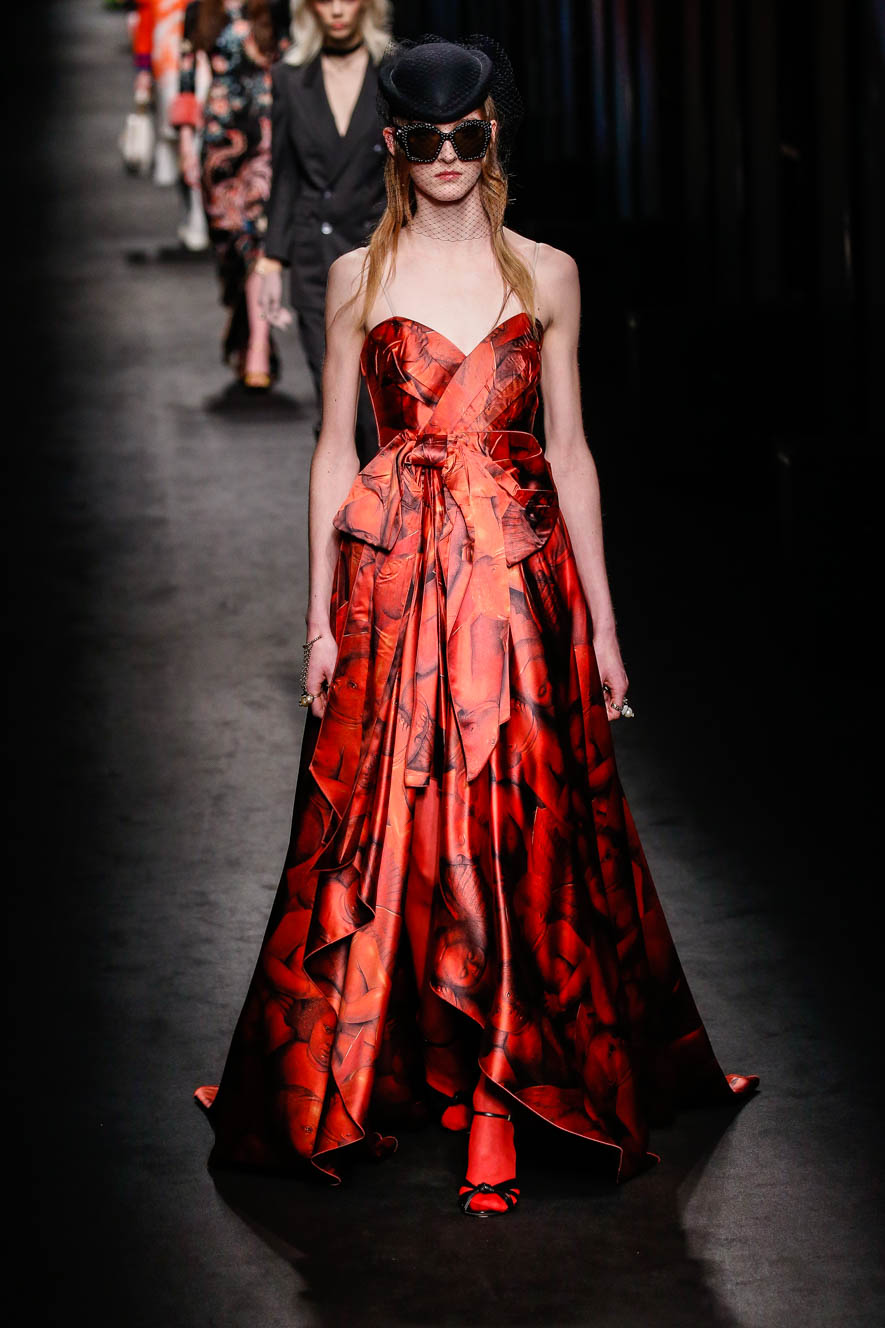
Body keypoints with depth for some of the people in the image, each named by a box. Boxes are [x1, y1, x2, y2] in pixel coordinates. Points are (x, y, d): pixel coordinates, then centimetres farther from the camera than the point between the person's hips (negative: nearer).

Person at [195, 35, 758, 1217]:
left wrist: (602, 625, 6)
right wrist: (322, 617, 1)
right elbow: (334, 447, 6)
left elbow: (570, 451, 7)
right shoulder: (360, 277, 5)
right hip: (392, 576, 0)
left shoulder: (546, 275, 6)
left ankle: (502, 1085, 7)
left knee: (520, 827, -1)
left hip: (520, 576, 1)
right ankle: (348, 1078, 15)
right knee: (384, 827, 1)